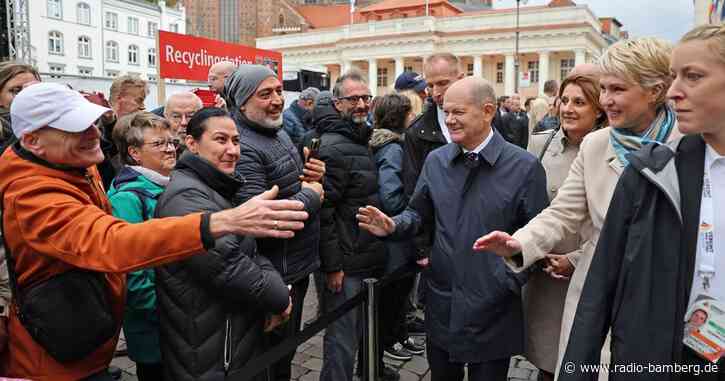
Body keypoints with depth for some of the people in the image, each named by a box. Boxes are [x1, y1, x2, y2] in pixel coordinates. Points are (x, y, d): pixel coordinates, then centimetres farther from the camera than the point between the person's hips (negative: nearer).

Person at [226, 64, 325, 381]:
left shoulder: (279, 133, 8)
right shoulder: (243, 150, -22)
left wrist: (315, 177, -3)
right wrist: (311, 196, -17)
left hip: (298, 265, 9)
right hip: (276, 275, -9)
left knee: (288, 348, 26)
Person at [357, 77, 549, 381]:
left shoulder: (524, 167, -10)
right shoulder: (435, 161, 3)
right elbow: (418, 213, 10)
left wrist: (509, 281, -16)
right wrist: (393, 226, -10)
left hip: (493, 308, -3)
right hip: (441, 301, 4)